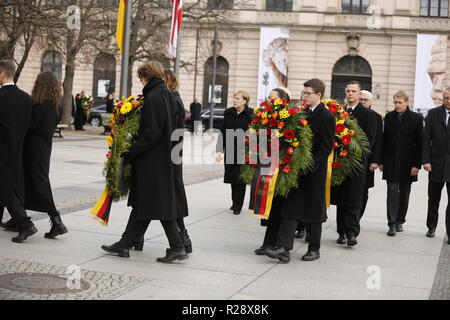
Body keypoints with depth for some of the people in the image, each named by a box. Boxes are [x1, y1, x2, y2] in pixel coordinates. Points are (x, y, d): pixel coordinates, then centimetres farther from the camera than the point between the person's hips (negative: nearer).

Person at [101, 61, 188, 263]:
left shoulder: (153, 98, -17)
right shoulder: (167, 95, 11)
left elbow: (151, 133, -22)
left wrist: (130, 152, -16)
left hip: (152, 160, -10)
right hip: (164, 157, 10)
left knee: (159, 204, -4)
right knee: (141, 202, 14)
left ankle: (177, 248, 1)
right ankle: (126, 244, 21)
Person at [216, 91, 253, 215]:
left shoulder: (251, 114, -7)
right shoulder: (228, 113, 5)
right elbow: (222, 132, 8)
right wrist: (219, 150, 2)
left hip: (243, 151, -4)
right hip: (230, 150, 4)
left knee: (241, 178, 0)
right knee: (232, 177, 11)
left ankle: (238, 205, 9)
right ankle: (235, 202, 25)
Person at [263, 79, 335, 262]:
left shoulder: (327, 117, -10)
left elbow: (325, 148, -13)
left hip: (315, 172, -6)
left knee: (314, 211, 6)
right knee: (290, 207, -1)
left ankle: (314, 249, 19)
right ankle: (283, 248, -3)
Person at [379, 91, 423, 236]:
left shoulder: (416, 118, -2)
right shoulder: (389, 117, 4)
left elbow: (420, 142, -3)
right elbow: (384, 140, 7)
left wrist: (417, 164, -8)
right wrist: (382, 161, 4)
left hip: (407, 163, 0)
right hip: (391, 162, 1)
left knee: (404, 193, 9)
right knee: (392, 192, -6)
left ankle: (400, 221, 22)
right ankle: (392, 224, -5)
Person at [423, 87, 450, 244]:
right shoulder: (433, 114, 2)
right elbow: (426, 139, 1)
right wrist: (426, 160, -6)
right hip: (436, 163, 2)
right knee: (433, 199, 14)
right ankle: (431, 227, 31)